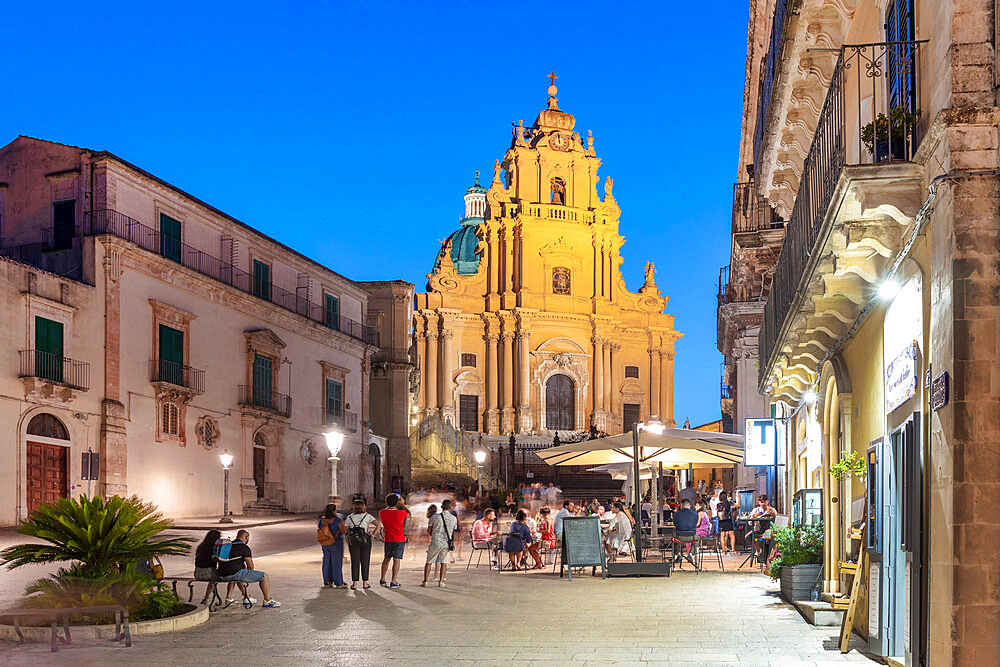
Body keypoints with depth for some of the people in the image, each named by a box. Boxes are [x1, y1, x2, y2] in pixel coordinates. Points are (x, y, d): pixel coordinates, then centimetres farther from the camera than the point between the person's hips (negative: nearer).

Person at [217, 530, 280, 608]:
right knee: (264, 576, 0)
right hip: (236, 574, -8)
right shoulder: (244, 547, -5)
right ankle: (267, 601, 3)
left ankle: (228, 598, 36)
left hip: (222, 576, 8)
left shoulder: (229, 545, 20)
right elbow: (251, 566, -5)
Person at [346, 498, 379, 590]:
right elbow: (378, 524, -13)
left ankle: (354, 583, 5)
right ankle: (365, 583, 11)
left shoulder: (349, 517, 4)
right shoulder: (367, 516, -1)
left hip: (353, 541, 1)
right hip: (365, 541, -1)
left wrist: (348, 544, 9)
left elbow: (346, 531, 4)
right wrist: (373, 533, -4)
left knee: (355, 562, 6)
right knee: (365, 562, 8)